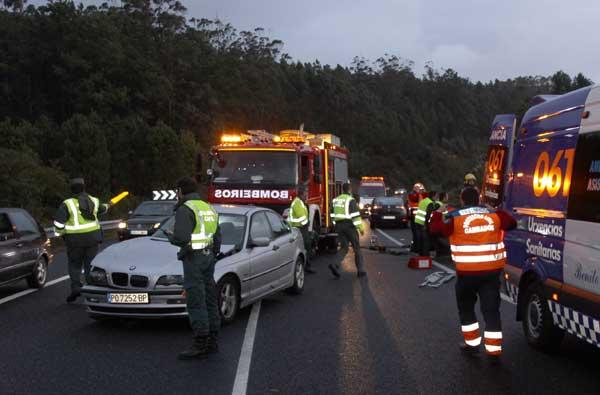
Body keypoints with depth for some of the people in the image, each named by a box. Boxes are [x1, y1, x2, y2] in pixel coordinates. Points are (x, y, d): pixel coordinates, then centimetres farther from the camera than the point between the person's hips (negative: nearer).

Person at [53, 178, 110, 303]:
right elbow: (101, 209, 29)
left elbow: (58, 222, -14)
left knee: (74, 265, 13)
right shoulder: (93, 201, 6)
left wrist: (60, 233, 5)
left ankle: (75, 287, -2)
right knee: (90, 265, 9)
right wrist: (107, 206, 51)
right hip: (92, 237, 3)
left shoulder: (67, 204, -9)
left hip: (75, 239, -3)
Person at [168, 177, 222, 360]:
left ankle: (200, 344, -6)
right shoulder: (209, 208, 16)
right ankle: (212, 341, 18)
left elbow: (181, 238, -23)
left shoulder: (185, 210, -12)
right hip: (209, 257, 9)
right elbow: (217, 237, 18)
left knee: (196, 302, -6)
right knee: (209, 299, 12)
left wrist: (171, 236, -3)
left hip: (193, 258, -9)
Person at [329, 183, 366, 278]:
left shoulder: (336, 200, 10)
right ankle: (360, 270, 8)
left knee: (344, 248, 8)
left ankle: (335, 264, -15)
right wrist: (360, 227, -13)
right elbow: (355, 215, -16)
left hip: (339, 225, 6)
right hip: (349, 225, -6)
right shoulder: (351, 200, -11)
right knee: (357, 248, 6)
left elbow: (333, 215, 13)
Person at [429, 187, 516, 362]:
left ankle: (472, 343, 22)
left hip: (468, 272, -2)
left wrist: (438, 213, 15)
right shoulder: (494, 215, 4)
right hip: (492, 271, 2)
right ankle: (494, 350, 7)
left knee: (466, 308, 19)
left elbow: (435, 228, -2)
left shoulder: (455, 217, -5)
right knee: (492, 310, 8)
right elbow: (512, 223, 18)